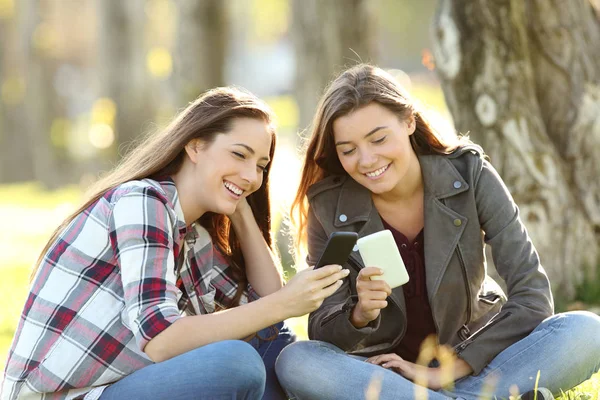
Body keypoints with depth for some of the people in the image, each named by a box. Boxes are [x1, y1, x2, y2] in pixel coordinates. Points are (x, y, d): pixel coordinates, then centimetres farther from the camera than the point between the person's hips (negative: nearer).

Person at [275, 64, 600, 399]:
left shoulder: (468, 174, -12)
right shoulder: (329, 207, -10)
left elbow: (533, 295, -15)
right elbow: (323, 333, -8)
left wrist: (446, 371, -20)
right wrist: (360, 315, -31)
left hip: (473, 361, -1)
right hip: (382, 369, 1)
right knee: (295, 363, -32)